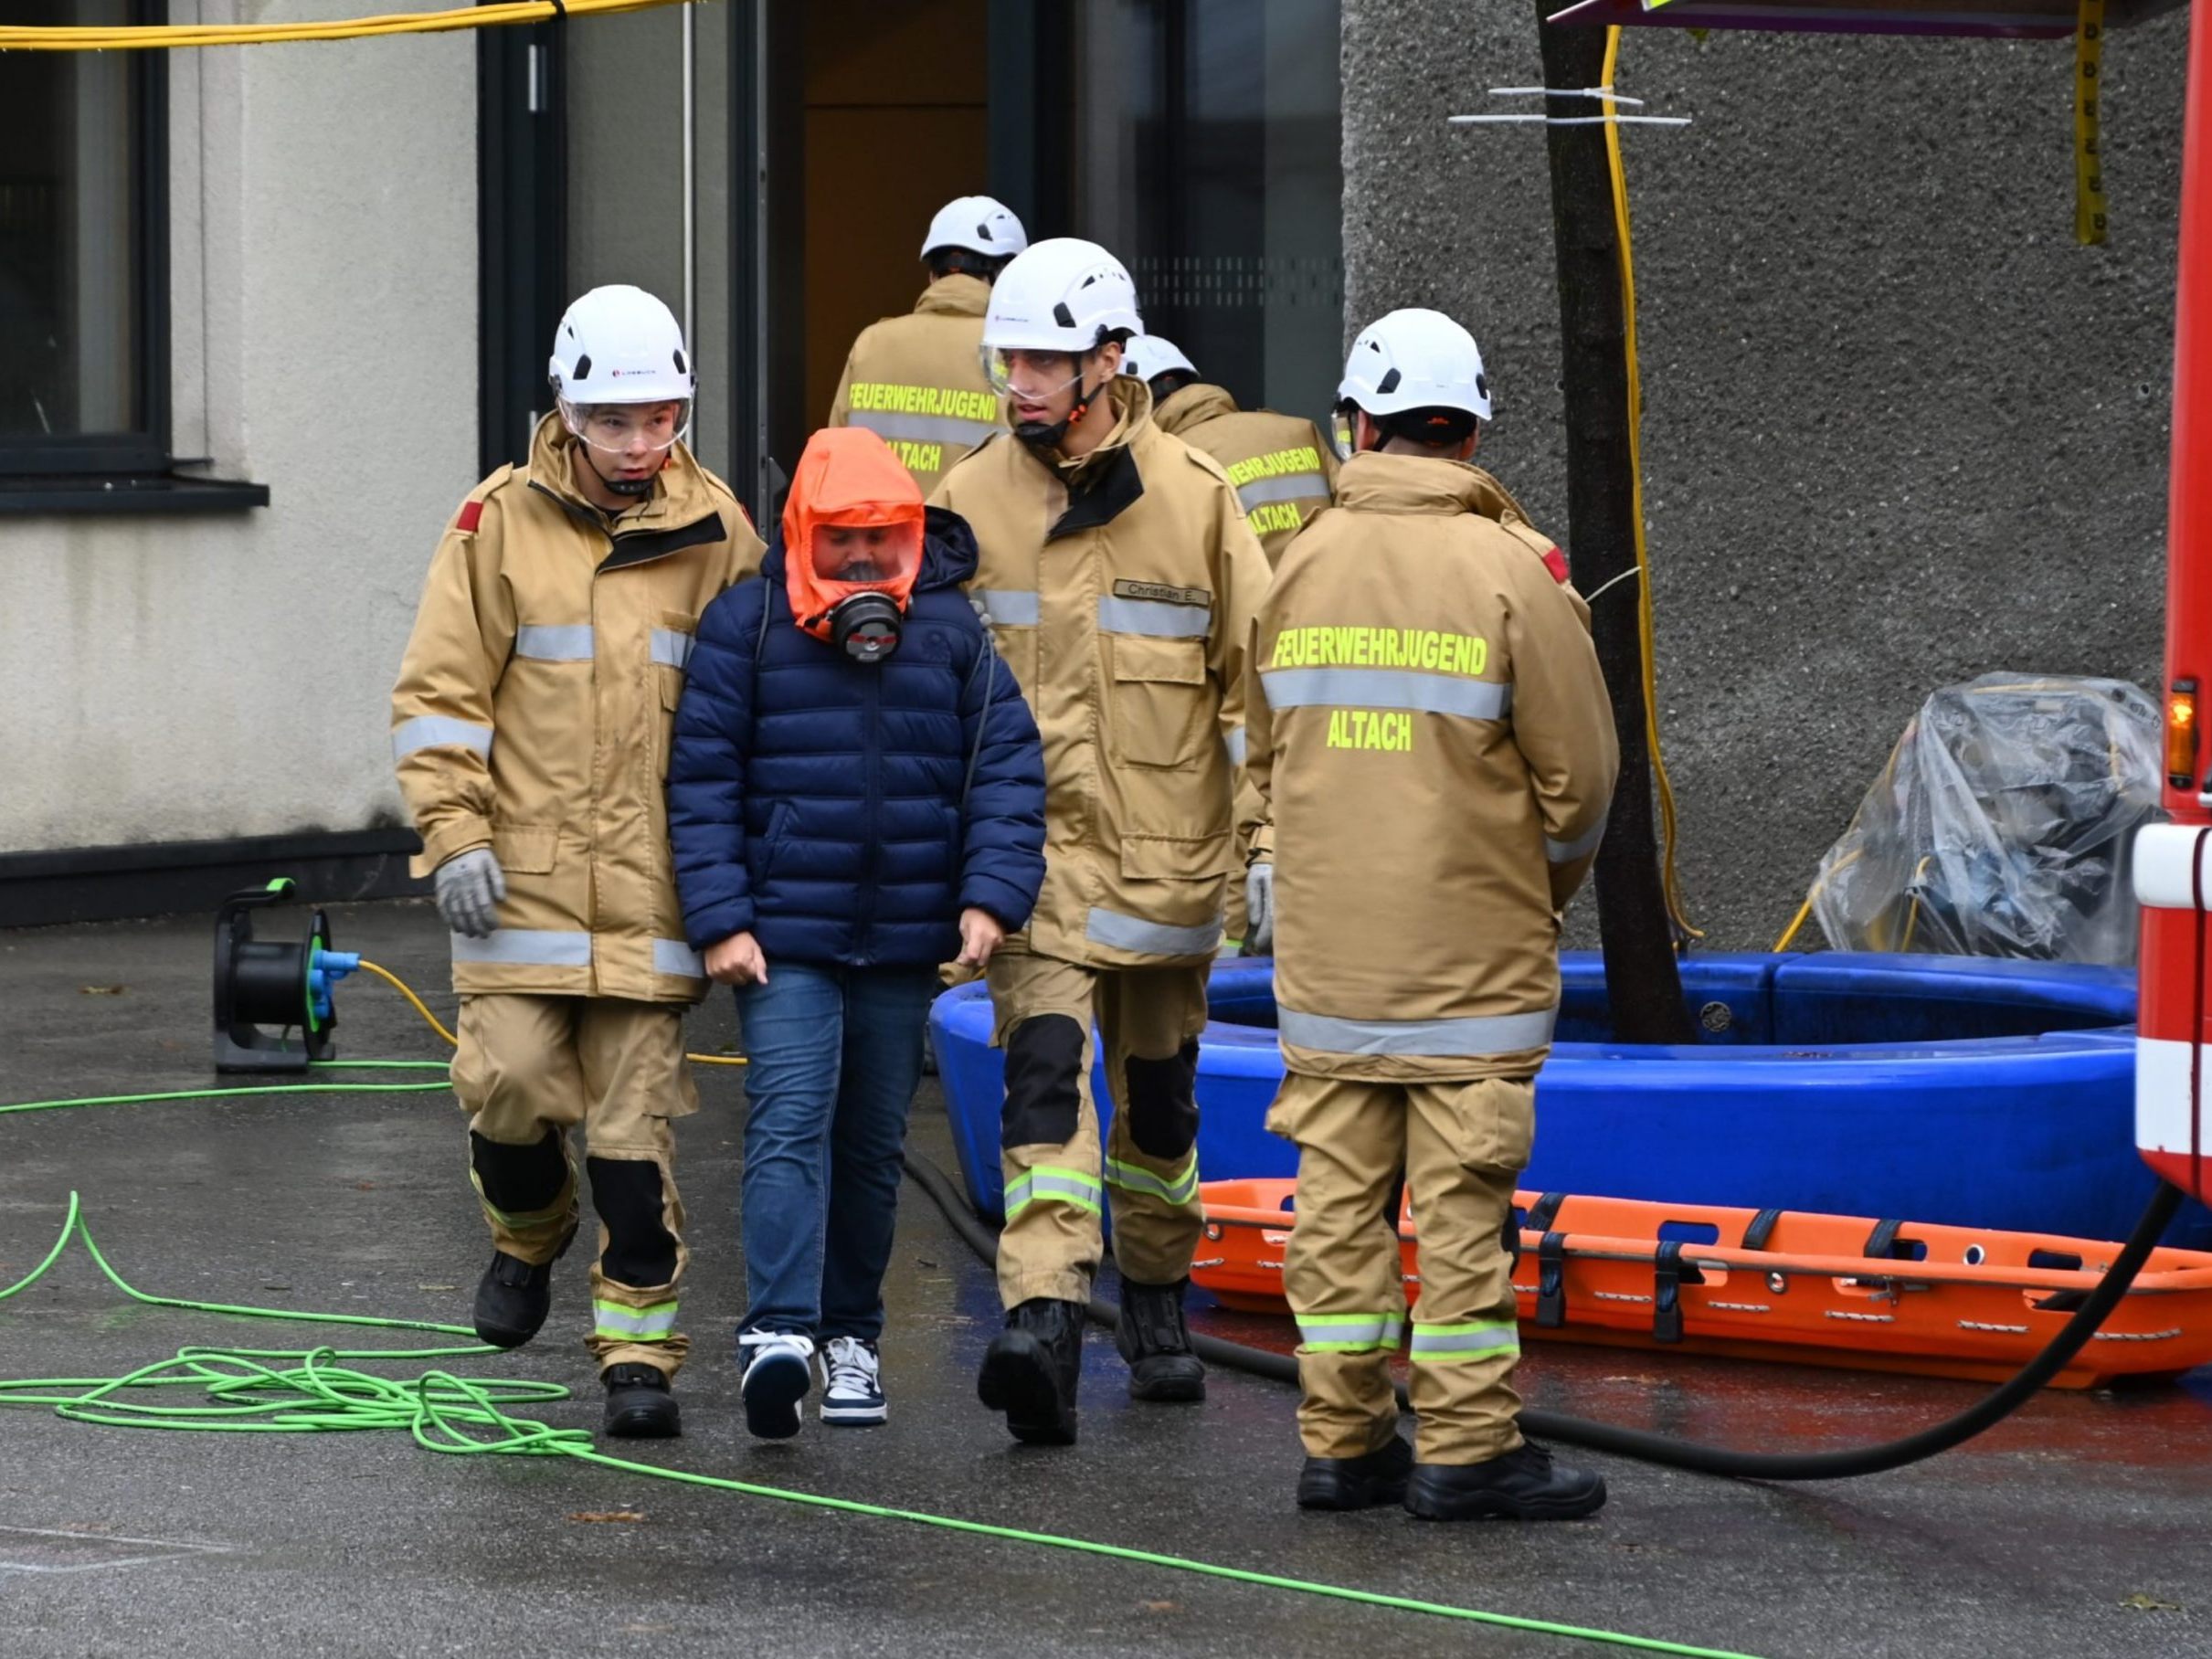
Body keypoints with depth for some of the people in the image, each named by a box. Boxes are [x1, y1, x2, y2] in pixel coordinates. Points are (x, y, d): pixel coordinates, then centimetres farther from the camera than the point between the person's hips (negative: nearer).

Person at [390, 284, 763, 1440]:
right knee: (510, 1085, -7)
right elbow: (438, 693, 2)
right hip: (522, 876, 0)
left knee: (637, 1119, -1)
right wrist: (455, 835, -6)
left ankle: (638, 1348, 7)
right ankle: (527, 1236, 25)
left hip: (650, 883, 0)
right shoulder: (502, 523, 1)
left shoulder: (716, 536, 5)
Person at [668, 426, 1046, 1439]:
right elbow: (701, 777, -2)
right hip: (784, 937, -3)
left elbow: (1007, 768, 5)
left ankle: (851, 1334, 24)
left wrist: (990, 898, -6)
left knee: (874, 1143, 12)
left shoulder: (951, 630, 5)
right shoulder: (746, 626, -3)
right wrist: (719, 921, -9)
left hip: (906, 942, 3)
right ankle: (778, 1333, -27)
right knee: (790, 1124, -17)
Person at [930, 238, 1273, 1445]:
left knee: (1158, 1094, 13)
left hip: (1164, 848, 1)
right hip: (1031, 843, -1)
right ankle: (1042, 1321, -28)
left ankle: (1156, 1306, 33)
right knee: (1045, 1070, -18)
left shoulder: (1193, 497, -2)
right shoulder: (969, 503, 1)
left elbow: (1255, 678, 2)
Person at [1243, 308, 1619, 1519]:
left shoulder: (1302, 565, 5)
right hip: (1472, 947, -4)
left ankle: (1342, 1440, 11)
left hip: (1325, 946, 4)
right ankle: (1464, 1448, 0)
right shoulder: (1509, 572, -9)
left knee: (1339, 1190, 8)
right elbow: (1580, 768, -6)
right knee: (1461, 1195, -2)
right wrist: (1548, 881, 12)